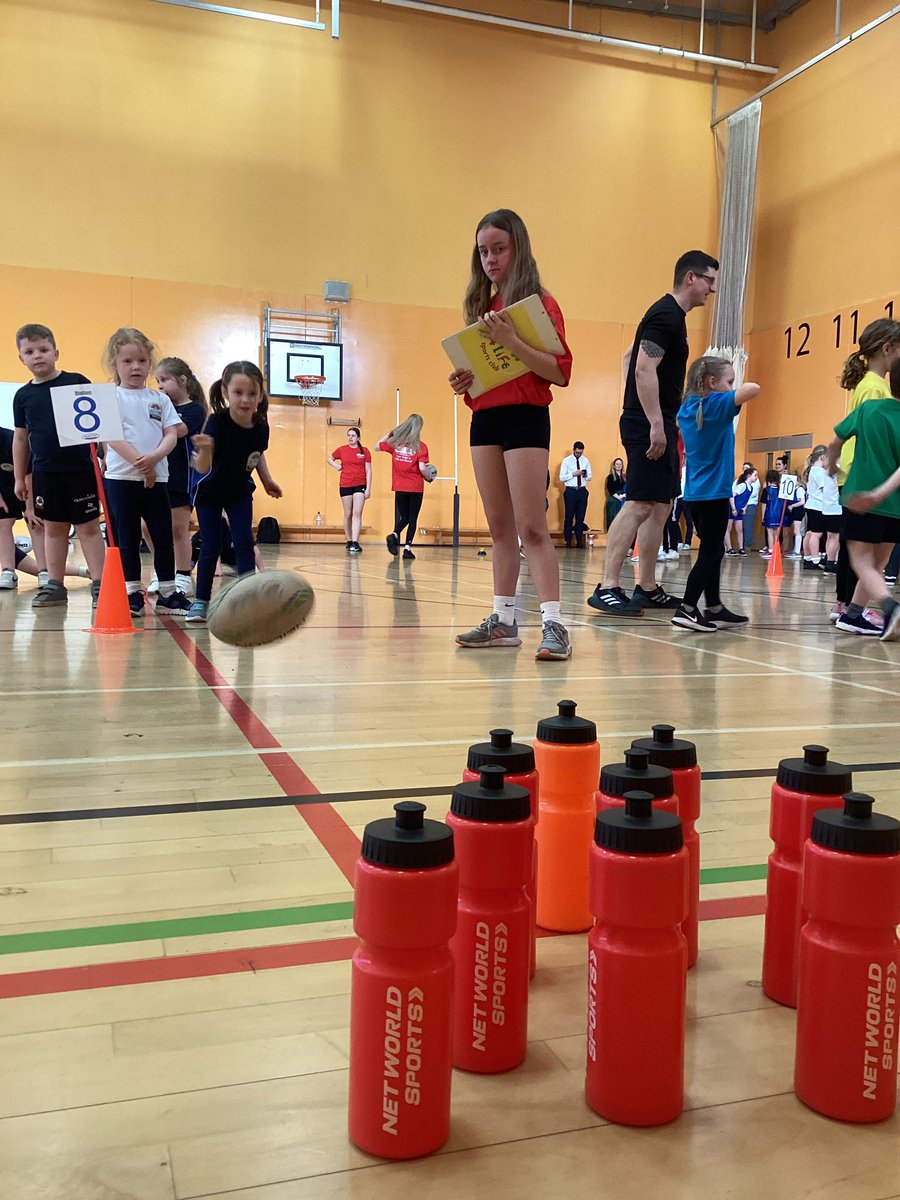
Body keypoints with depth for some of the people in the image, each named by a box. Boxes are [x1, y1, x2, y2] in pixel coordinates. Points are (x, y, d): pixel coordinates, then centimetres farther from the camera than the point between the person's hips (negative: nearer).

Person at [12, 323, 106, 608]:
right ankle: (54, 585, 19)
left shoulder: (76, 382, -3)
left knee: (89, 526, 2)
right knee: (53, 528, 11)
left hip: (80, 468, -3)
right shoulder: (23, 395, 7)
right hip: (44, 472, 3)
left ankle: (99, 584, 5)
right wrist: (19, 478, 12)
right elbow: (21, 437, 13)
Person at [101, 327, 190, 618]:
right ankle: (132, 594, 12)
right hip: (122, 478, -3)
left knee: (163, 537, 5)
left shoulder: (160, 399, 11)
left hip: (157, 478, 3)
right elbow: (112, 438, -10)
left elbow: (172, 434, 2)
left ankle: (168, 593, 15)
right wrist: (140, 463, -18)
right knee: (127, 539, 4)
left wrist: (155, 456, -16)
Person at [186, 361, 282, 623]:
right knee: (211, 547, -4)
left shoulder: (260, 427, -19)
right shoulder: (217, 423, -32)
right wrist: (205, 450, -61)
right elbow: (202, 468, -42)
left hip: (240, 491, 3)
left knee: (244, 542, -5)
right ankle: (201, 601, 11)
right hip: (209, 493, -3)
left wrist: (267, 480, 0)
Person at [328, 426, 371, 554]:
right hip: (345, 485, 2)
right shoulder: (342, 450, 6)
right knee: (348, 515, 8)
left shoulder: (365, 451, 1)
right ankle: (349, 542, 18)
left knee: (357, 513, -12)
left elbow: (368, 471, 1)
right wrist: (336, 466, 2)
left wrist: (368, 488, -4)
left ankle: (355, 543, -17)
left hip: (360, 485, -2)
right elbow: (329, 458, 22)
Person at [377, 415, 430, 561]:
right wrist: (429, 478, 4)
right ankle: (407, 548, 1)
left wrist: (390, 432, 19)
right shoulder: (420, 446, -9)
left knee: (404, 517, 17)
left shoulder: (395, 442, 1)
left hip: (400, 488, 3)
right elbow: (422, 468, -15)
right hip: (416, 488, -3)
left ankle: (394, 534, -11)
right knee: (412, 518, 9)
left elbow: (377, 446, 15)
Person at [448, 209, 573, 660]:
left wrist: (513, 343, -24)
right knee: (500, 528, 9)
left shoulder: (539, 303, -3)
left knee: (531, 527, -12)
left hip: (525, 418, -7)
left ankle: (553, 624, -11)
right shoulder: (482, 306, 17)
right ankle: (503, 620, 14)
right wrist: (463, 381, 2)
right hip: (484, 420, 7)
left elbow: (561, 372, -13)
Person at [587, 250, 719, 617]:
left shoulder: (669, 315, 19)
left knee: (660, 506, 10)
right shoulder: (666, 315, -11)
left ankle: (647, 588, 14)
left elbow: (632, 360, 26)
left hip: (659, 425, 10)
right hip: (650, 425, -10)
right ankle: (607, 588, -15)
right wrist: (656, 424, -24)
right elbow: (645, 369, -21)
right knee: (640, 504, -14)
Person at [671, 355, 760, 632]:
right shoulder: (716, 404, -13)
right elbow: (753, 388, -25)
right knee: (710, 552, -4)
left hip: (695, 493, 8)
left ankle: (714, 609, 20)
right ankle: (687, 609, -8)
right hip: (714, 493, -8)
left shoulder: (687, 407, 10)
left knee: (713, 550, 15)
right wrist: (737, 389, -5)